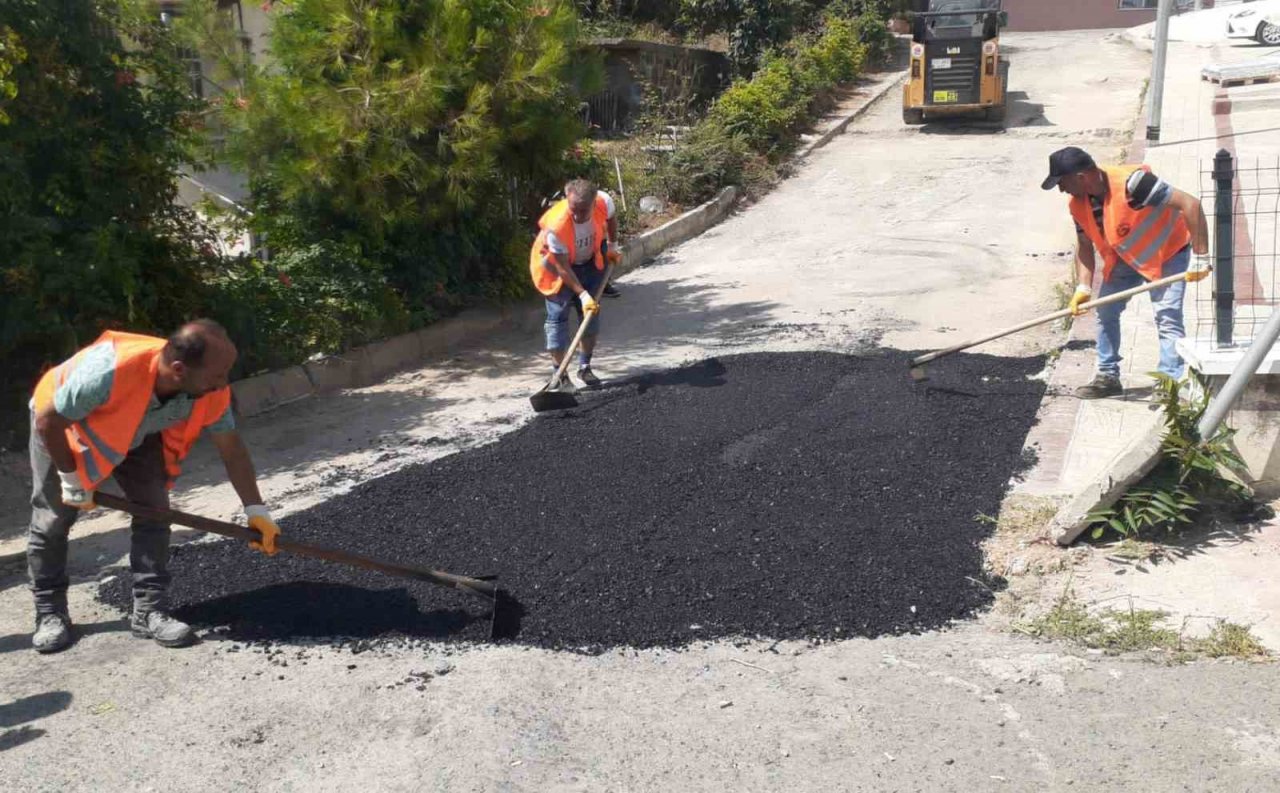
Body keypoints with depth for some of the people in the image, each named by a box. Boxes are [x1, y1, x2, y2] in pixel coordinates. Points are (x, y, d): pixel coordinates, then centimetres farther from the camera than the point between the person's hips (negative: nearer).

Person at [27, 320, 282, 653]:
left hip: (136, 434, 4)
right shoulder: (110, 371, -46)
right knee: (51, 521, 1)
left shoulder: (211, 392, -31)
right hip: (61, 426, -3)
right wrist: (71, 478, -20)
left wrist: (255, 510, -17)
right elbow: (48, 421, -30)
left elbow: (232, 449, -16)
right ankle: (50, 614, 17)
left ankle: (149, 611, -1)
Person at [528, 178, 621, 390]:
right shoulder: (556, 226, -39)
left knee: (591, 314, 6)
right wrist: (583, 294, -29)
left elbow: (610, 219, 1)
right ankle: (560, 376, 2)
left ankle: (585, 367, 21)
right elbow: (562, 267, -28)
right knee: (558, 318, -7)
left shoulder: (604, 201, -28)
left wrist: (613, 246, 10)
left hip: (590, 262, 5)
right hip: (557, 265, -5)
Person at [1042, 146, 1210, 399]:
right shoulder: (1078, 204, -14)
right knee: (1105, 311, 9)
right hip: (1124, 257, 7)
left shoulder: (1131, 182, -37)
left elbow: (1190, 204, -38)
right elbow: (1085, 245, -1)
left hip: (1167, 252, -7)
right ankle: (1108, 377, 21)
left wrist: (1202, 256, -38)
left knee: (1167, 317, -17)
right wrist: (1084, 288, -15)